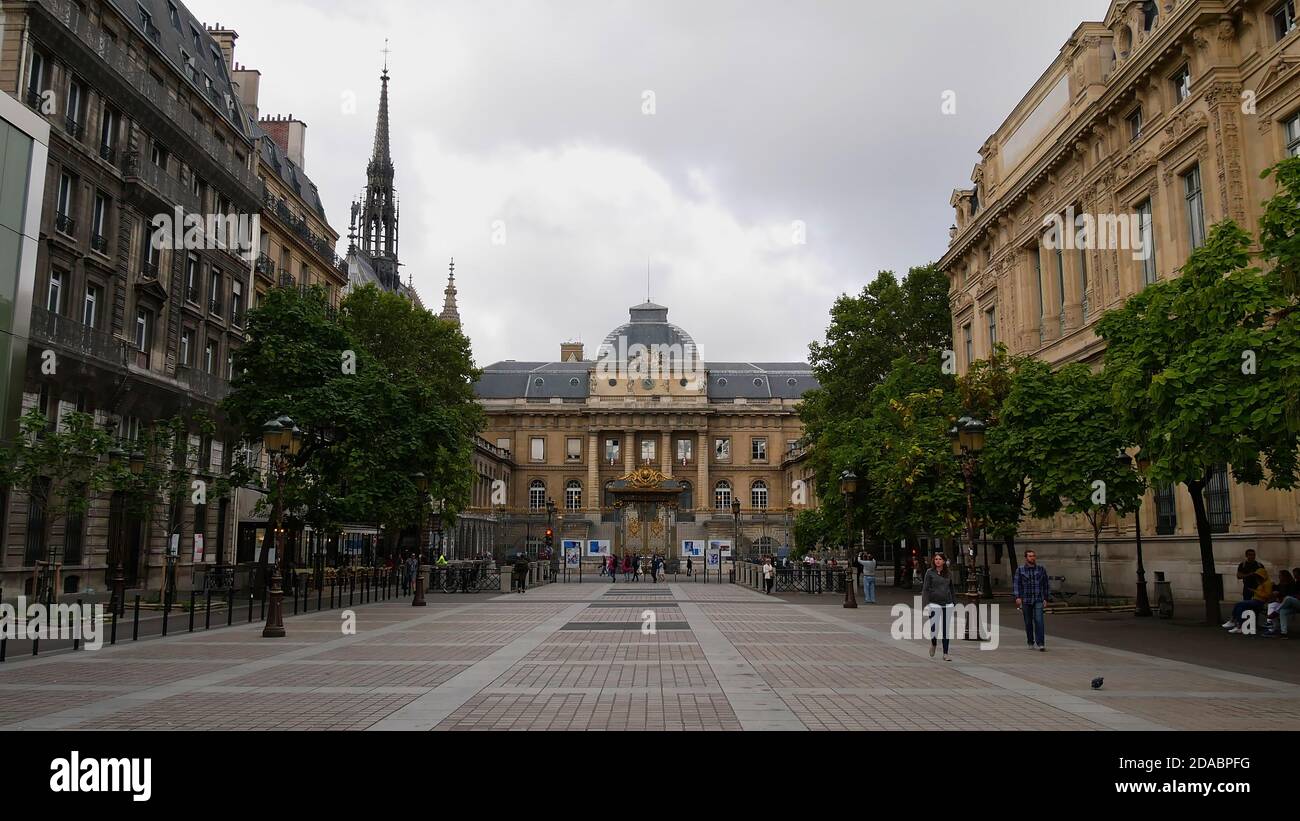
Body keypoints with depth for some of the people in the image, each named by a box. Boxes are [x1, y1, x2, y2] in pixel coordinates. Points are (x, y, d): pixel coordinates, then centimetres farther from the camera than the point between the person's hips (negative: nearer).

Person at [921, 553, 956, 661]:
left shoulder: (948, 574, 8)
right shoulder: (930, 572, -1)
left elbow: (952, 589, 15)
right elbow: (925, 589, -4)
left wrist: (955, 603, 13)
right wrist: (925, 605, -11)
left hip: (947, 604, 3)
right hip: (934, 603, -3)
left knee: (946, 629, 4)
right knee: (934, 628, -8)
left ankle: (945, 654, 11)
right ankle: (933, 643, 26)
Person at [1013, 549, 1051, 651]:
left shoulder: (1041, 569, 6)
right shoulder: (1020, 570, 2)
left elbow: (1046, 584, 12)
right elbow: (1016, 583, -3)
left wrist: (1046, 598, 10)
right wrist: (1017, 597, -13)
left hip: (1038, 600, 0)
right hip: (1026, 600, 0)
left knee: (1039, 620, -13)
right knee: (1028, 622, 8)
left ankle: (1041, 644, -14)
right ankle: (1031, 643, 21)